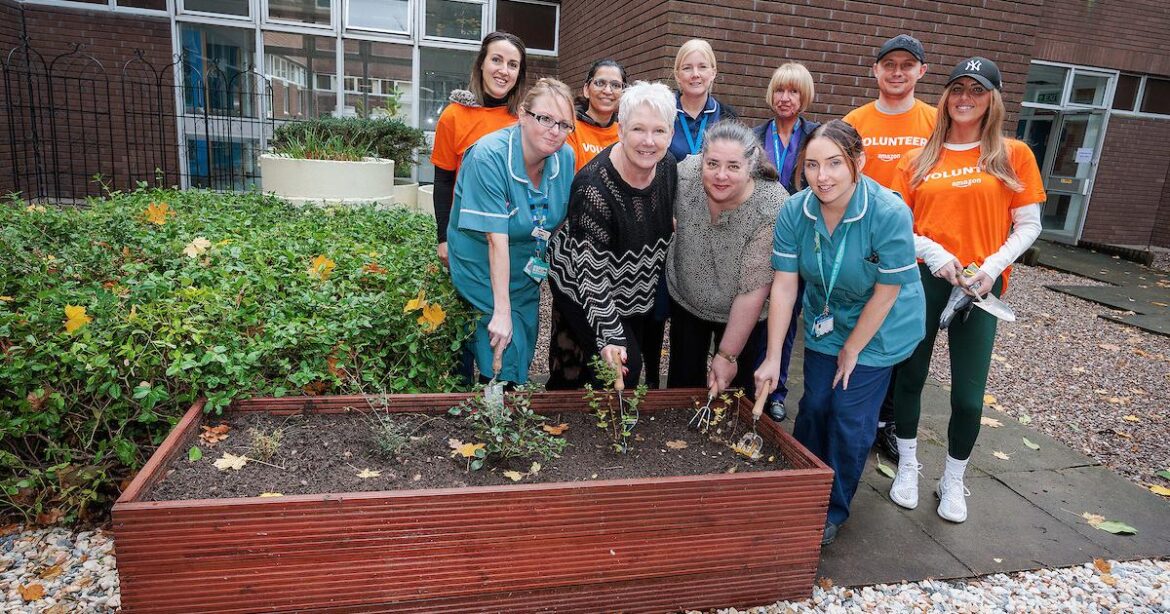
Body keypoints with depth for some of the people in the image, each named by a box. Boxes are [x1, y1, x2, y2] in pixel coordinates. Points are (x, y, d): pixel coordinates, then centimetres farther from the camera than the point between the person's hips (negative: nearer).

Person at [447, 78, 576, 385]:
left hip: (526, 276, 6)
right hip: (484, 272, -6)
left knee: (522, 358, 15)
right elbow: (497, 239, -27)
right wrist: (502, 311, -27)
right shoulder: (489, 157, -24)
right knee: (502, 367, -7)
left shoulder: (565, 157, -7)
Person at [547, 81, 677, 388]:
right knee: (625, 366, -12)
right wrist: (610, 337, -35)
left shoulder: (667, 166, -12)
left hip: (636, 291, 7)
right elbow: (591, 272, -33)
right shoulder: (594, 187, -33)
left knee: (633, 359, 18)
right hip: (585, 286, -7)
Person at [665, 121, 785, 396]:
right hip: (685, 300, 3)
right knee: (682, 381, 16)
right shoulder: (685, 173, -22)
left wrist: (727, 355, -21)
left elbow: (753, 290, -25)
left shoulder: (771, 210, -30)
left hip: (742, 315, -2)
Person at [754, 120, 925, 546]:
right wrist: (772, 358, -19)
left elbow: (886, 292, -21)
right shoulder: (794, 211, -19)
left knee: (851, 419, -1)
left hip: (879, 329, -3)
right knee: (815, 406, 9)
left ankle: (833, 511, 22)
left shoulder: (889, 214, -30)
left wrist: (852, 350, -12)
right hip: (825, 321, 3)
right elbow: (784, 286, -18)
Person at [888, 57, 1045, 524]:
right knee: (910, 375, 9)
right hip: (921, 279, 1)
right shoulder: (919, 158, 6)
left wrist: (992, 267, -12)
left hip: (979, 286, -1)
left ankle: (953, 481, 25)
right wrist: (933, 253, -12)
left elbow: (1028, 226, 3)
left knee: (969, 394, 2)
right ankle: (908, 466, 30)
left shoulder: (1013, 155, 3)